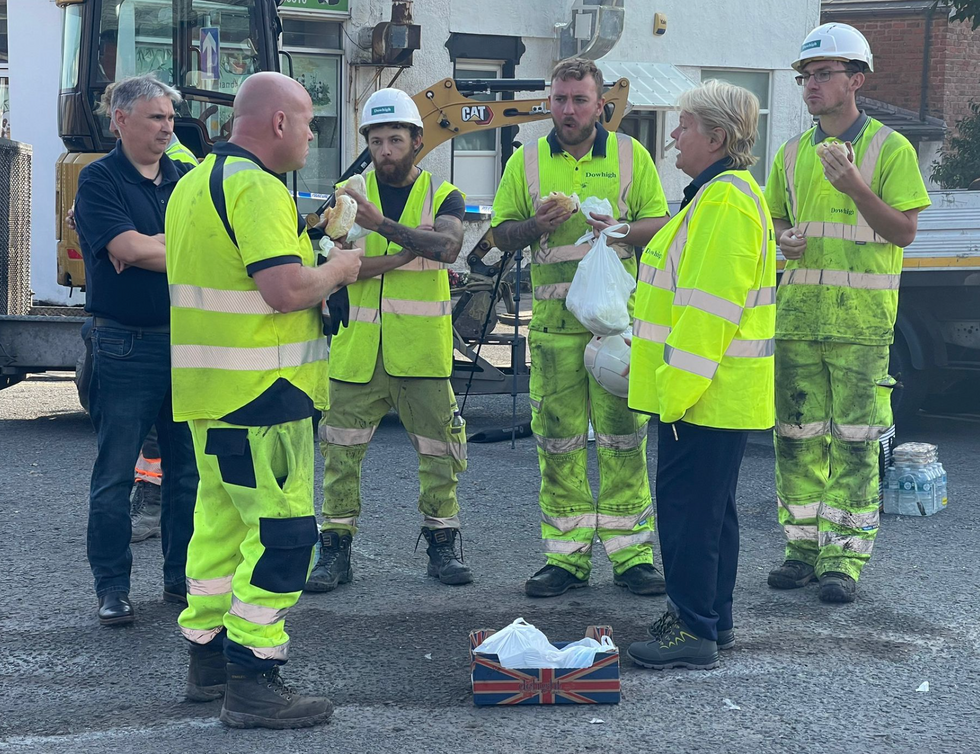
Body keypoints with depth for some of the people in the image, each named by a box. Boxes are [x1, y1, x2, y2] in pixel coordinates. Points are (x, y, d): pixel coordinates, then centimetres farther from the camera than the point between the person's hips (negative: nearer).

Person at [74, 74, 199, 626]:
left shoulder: (187, 179, 11)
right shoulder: (100, 181, -4)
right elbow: (128, 248, -17)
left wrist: (148, 248, -13)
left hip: (189, 343, 5)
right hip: (127, 347, -5)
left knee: (190, 468, 10)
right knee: (116, 475, 2)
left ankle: (183, 576, 21)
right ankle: (112, 588, 10)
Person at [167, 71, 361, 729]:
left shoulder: (196, 182, 16)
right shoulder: (256, 187, -17)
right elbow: (287, 290, -26)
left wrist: (305, 243, 21)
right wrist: (338, 268, -7)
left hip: (211, 389, 11)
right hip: (260, 392, -11)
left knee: (223, 517, 18)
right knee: (283, 529, -7)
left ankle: (209, 656, 27)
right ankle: (252, 682, -5)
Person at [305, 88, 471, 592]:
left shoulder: (442, 196, 3)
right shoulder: (348, 194, 6)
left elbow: (448, 247, -19)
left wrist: (383, 225, -30)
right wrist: (409, 252, -18)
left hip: (422, 351, -1)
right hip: (356, 348, 1)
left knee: (439, 451, 4)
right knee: (341, 452, 3)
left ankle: (443, 546, 19)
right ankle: (335, 551, 12)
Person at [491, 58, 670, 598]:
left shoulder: (630, 155, 7)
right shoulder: (527, 161, 11)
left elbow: (659, 223, 6)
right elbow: (500, 233, 12)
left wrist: (622, 231, -14)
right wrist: (537, 225, -8)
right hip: (553, 321, 1)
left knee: (623, 436, -2)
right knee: (558, 440, 3)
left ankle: (630, 552, 5)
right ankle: (567, 557, 10)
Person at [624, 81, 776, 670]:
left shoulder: (724, 201, -19)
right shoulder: (722, 194, 17)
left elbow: (709, 307, -24)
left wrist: (678, 388, -22)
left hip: (705, 396, -11)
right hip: (719, 392, 11)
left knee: (687, 506, -6)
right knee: (710, 506, 16)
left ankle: (694, 630, -1)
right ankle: (713, 619, 25)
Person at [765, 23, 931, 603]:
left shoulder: (890, 148, -2)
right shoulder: (793, 154, 13)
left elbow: (904, 232, -8)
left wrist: (855, 188, -21)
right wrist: (784, 240, -1)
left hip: (862, 319, -5)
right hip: (798, 312, 5)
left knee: (855, 442, -3)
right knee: (798, 436, 6)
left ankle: (845, 556, 3)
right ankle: (804, 546, 16)